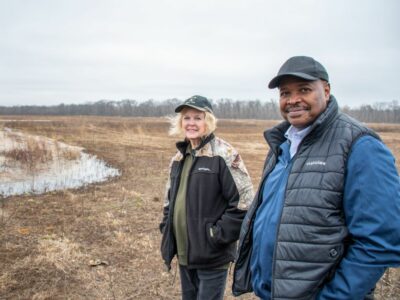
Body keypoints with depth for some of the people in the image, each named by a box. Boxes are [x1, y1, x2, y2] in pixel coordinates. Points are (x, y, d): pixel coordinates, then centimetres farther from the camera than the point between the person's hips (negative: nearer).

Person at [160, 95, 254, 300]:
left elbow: (244, 202, -18)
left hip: (211, 256, -7)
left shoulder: (223, 155, -14)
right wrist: (166, 229, 10)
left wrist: (218, 235, -18)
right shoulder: (179, 158, 9)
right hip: (184, 252, 7)